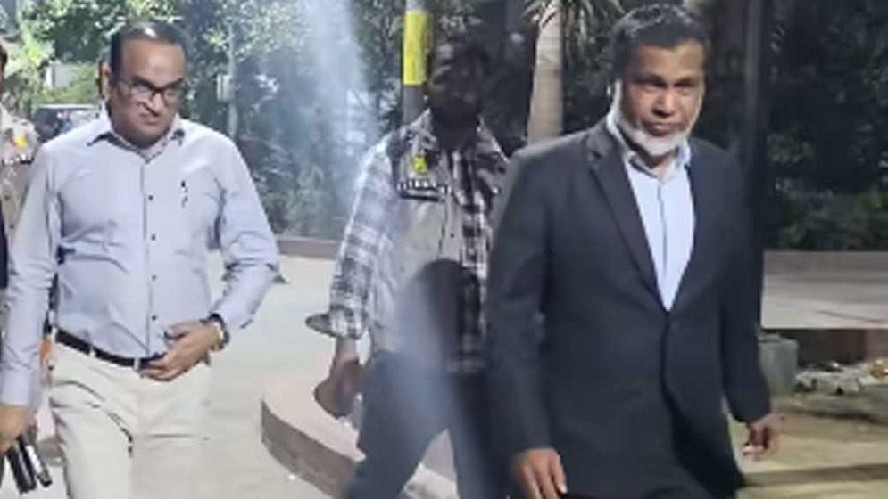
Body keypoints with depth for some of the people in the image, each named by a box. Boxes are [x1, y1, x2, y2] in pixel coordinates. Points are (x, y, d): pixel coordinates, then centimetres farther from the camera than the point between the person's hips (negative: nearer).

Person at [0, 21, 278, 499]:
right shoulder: (61, 159, -1)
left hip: (179, 380, 2)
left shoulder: (216, 155, 2)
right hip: (90, 380, -2)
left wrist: (218, 327, -7)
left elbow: (257, 258, 10)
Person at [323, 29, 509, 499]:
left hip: (485, 362, 2)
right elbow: (360, 248, -3)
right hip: (408, 360, -2)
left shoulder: (505, 162, 4)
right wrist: (347, 339, -7)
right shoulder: (392, 155, -3)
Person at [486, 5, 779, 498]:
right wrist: (527, 437, -12)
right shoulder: (549, 172, -8)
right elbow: (510, 312, -7)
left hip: (696, 452, 4)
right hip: (585, 454, -4)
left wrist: (751, 400, 23)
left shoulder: (722, 176, 6)